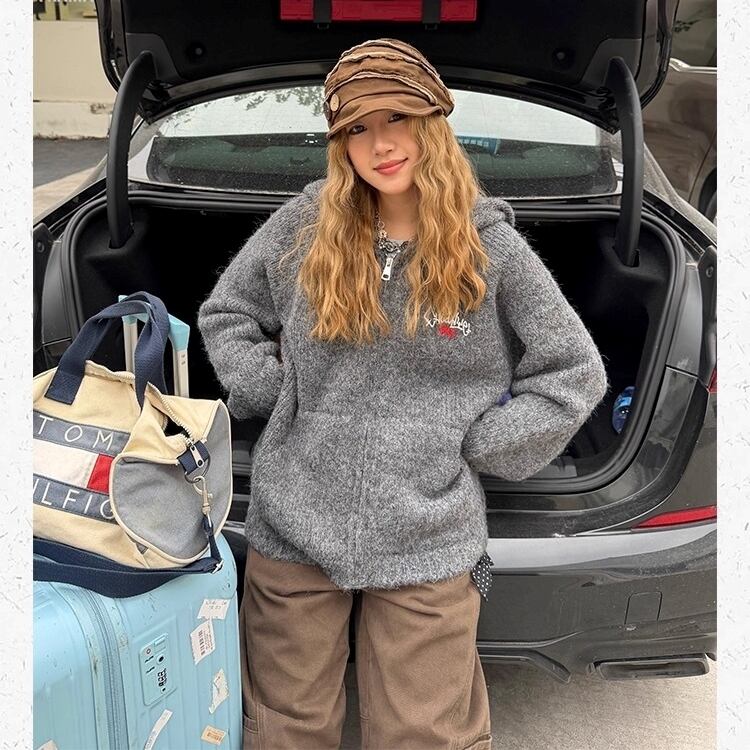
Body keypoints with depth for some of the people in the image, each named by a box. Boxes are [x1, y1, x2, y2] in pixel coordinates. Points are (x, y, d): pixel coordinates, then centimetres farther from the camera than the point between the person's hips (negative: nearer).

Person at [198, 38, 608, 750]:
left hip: (429, 540, -1)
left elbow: (575, 375, 2)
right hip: (293, 530, 2)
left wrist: (472, 443, -5)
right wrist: (274, 394, 1)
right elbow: (223, 312, 14)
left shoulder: (490, 246, -2)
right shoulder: (305, 224, 2)